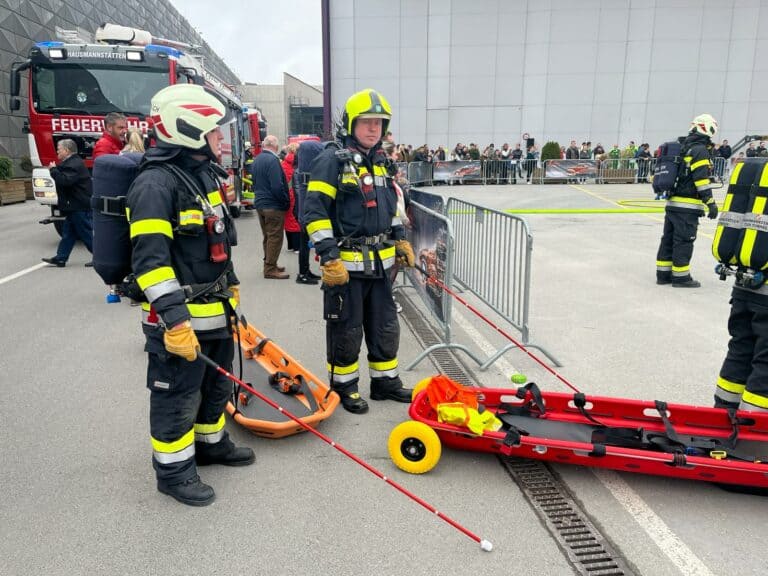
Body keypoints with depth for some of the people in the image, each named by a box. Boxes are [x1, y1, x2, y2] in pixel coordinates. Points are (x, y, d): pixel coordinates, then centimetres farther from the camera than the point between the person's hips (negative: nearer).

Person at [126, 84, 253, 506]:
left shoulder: (206, 174, 12)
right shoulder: (155, 183, -19)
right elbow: (149, 260, -25)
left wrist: (231, 286, 23)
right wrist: (175, 320, -28)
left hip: (216, 309, 9)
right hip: (178, 317, -9)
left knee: (216, 384, 22)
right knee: (177, 396, 5)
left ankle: (211, 443, 41)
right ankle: (173, 470, 22)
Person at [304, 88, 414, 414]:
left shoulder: (379, 161, 14)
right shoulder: (332, 160, -11)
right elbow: (315, 212, -17)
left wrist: (400, 240, 19)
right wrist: (329, 257, -22)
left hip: (379, 261, 8)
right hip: (345, 263, -7)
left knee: (385, 325, 16)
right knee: (346, 330, 5)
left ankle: (385, 381, 31)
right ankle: (344, 386, 23)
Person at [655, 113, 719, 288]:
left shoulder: (682, 148, 16)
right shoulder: (700, 150, -10)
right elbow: (702, 179, -18)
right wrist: (711, 203, -17)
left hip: (672, 203, 8)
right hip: (687, 206, -8)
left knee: (668, 239, 11)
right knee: (684, 241, -3)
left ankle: (663, 274, 16)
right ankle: (680, 276, 2)